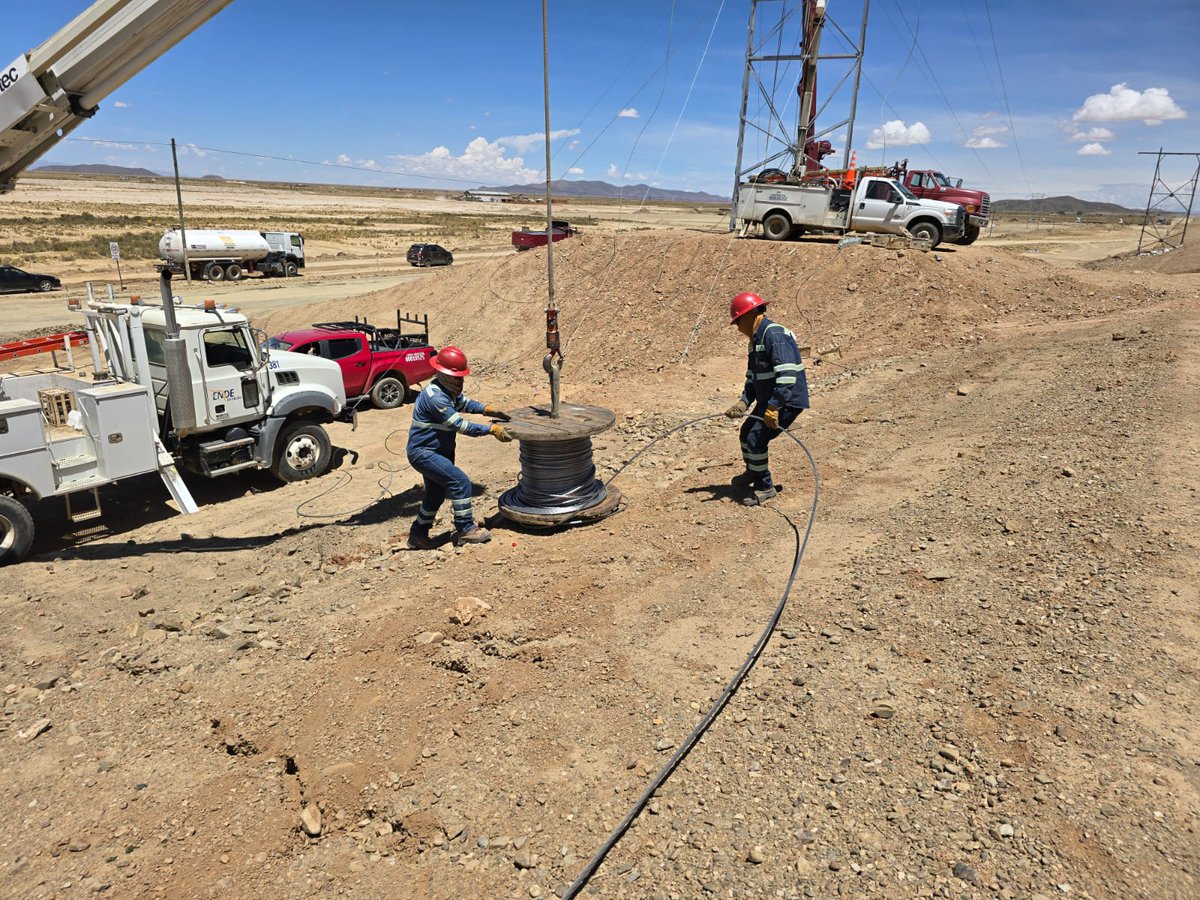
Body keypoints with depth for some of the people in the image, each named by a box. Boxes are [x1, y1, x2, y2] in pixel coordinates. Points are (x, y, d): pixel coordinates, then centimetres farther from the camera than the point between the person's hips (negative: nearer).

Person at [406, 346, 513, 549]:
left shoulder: (449, 390, 3)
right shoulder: (435, 397, -28)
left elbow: (464, 402, 20)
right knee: (460, 482, -16)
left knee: (436, 493, 18)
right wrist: (492, 429, -27)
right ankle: (465, 530, -6)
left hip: (439, 451, 11)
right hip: (423, 453, -11)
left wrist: (488, 409, 4)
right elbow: (461, 425, -29)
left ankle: (418, 535, 32)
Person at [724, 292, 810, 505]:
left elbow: (787, 374, -29)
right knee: (747, 432, 19)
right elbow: (752, 379, 16)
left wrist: (773, 407, -33)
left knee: (756, 438, -15)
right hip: (769, 400, 10)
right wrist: (743, 403, 0)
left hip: (787, 401, -10)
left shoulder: (775, 334, -19)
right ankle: (753, 473, 44)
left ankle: (765, 487, 3)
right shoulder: (756, 339, 14)